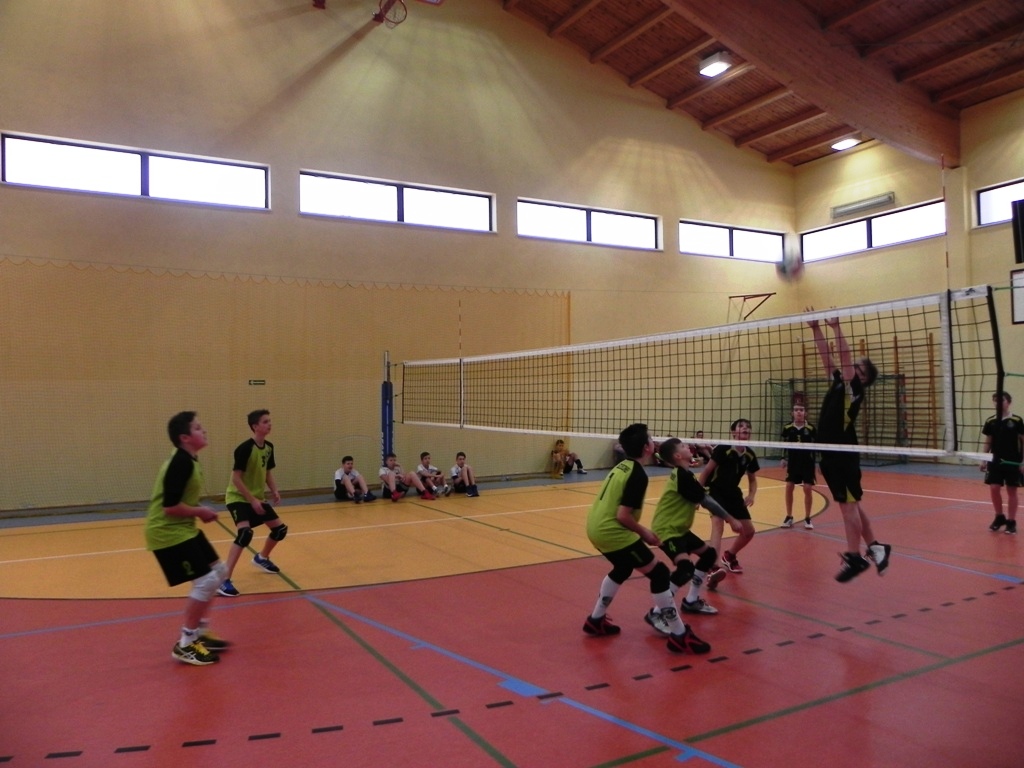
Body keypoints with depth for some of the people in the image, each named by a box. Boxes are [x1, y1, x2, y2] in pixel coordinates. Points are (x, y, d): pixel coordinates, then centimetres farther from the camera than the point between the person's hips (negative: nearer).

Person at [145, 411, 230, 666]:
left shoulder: (188, 461, 9)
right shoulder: (181, 463, -22)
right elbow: (170, 506, -27)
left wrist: (199, 511, 2)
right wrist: (200, 512, -14)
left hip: (183, 529, 10)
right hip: (168, 533, -10)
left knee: (218, 572, 14)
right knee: (206, 581, -10)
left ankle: (198, 633, 25)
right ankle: (185, 645, 5)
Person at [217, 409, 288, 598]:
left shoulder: (269, 447, 1)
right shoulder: (245, 448, -22)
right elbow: (235, 478, -23)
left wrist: (274, 491, -2)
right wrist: (252, 500, -24)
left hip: (258, 498, 8)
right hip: (238, 498, -8)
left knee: (280, 528, 12)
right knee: (245, 533, -29)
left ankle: (262, 558, 40)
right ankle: (224, 581, -24)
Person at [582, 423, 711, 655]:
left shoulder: (622, 466, 10)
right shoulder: (638, 475, -16)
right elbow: (623, 515, -20)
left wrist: (640, 532, 15)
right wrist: (644, 533, -4)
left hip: (597, 527, 10)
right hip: (611, 531, -9)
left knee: (623, 569, 32)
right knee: (659, 573, -1)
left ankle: (596, 620, 40)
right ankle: (679, 636, 5)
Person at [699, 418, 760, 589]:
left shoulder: (750, 455, -1)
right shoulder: (723, 449, -18)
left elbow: (752, 479, 13)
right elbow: (706, 471, -14)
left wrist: (751, 495, -6)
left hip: (734, 494, 7)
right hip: (716, 492, -7)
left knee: (748, 531, 9)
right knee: (718, 526, -28)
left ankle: (729, 556, 37)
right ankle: (714, 568, -42)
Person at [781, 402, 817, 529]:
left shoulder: (811, 428, -11)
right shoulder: (787, 428, -5)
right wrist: (784, 459, 1)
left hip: (807, 462, -2)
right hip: (793, 462, 2)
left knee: (808, 489, -1)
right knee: (789, 488, 2)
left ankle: (807, 518, 13)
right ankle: (789, 517, 15)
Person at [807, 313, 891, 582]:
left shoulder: (855, 388, -7)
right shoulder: (839, 383, 14)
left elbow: (844, 355, -17)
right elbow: (827, 356, 15)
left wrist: (836, 327, -17)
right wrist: (816, 329, 9)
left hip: (843, 455, -9)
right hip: (831, 454, 9)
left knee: (848, 504, -4)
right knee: (850, 503, 15)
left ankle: (854, 558, 2)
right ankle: (875, 547, 25)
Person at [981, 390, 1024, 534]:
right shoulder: (990, 421, 3)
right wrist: (984, 460, 8)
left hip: (1012, 462, -3)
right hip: (995, 461, 3)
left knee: (1011, 491, 4)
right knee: (994, 489, 0)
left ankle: (1011, 521, 13)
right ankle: (999, 517, 20)